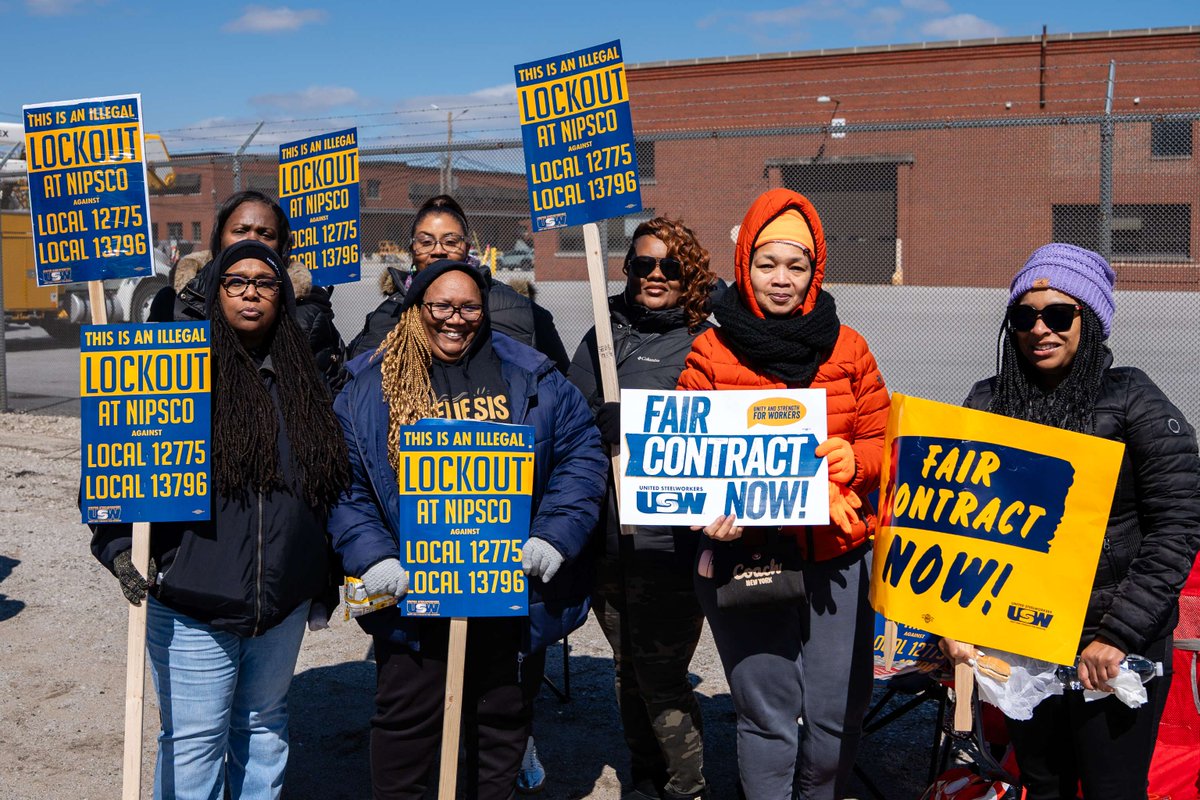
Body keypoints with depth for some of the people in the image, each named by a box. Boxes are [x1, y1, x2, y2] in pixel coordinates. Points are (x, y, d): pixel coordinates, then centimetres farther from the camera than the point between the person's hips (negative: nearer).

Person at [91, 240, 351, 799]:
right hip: (191, 605, -4)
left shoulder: (302, 383, 8)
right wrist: (120, 549, -18)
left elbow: (329, 486, 15)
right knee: (193, 741, 3)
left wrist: (325, 583, 16)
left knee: (264, 727, 19)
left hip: (284, 603, 4)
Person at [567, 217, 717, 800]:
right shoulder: (604, 336, 12)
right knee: (627, 667, 17)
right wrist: (605, 425, -8)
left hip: (667, 538, -5)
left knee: (660, 675, -2)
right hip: (604, 531, 5)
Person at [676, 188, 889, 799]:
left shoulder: (847, 349, 7)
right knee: (767, 715, 3)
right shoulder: (710, 354, 0)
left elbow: (883, 443, 7)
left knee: (840, 714, 7)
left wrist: (853, 460, -14)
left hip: (838, 556, 2)